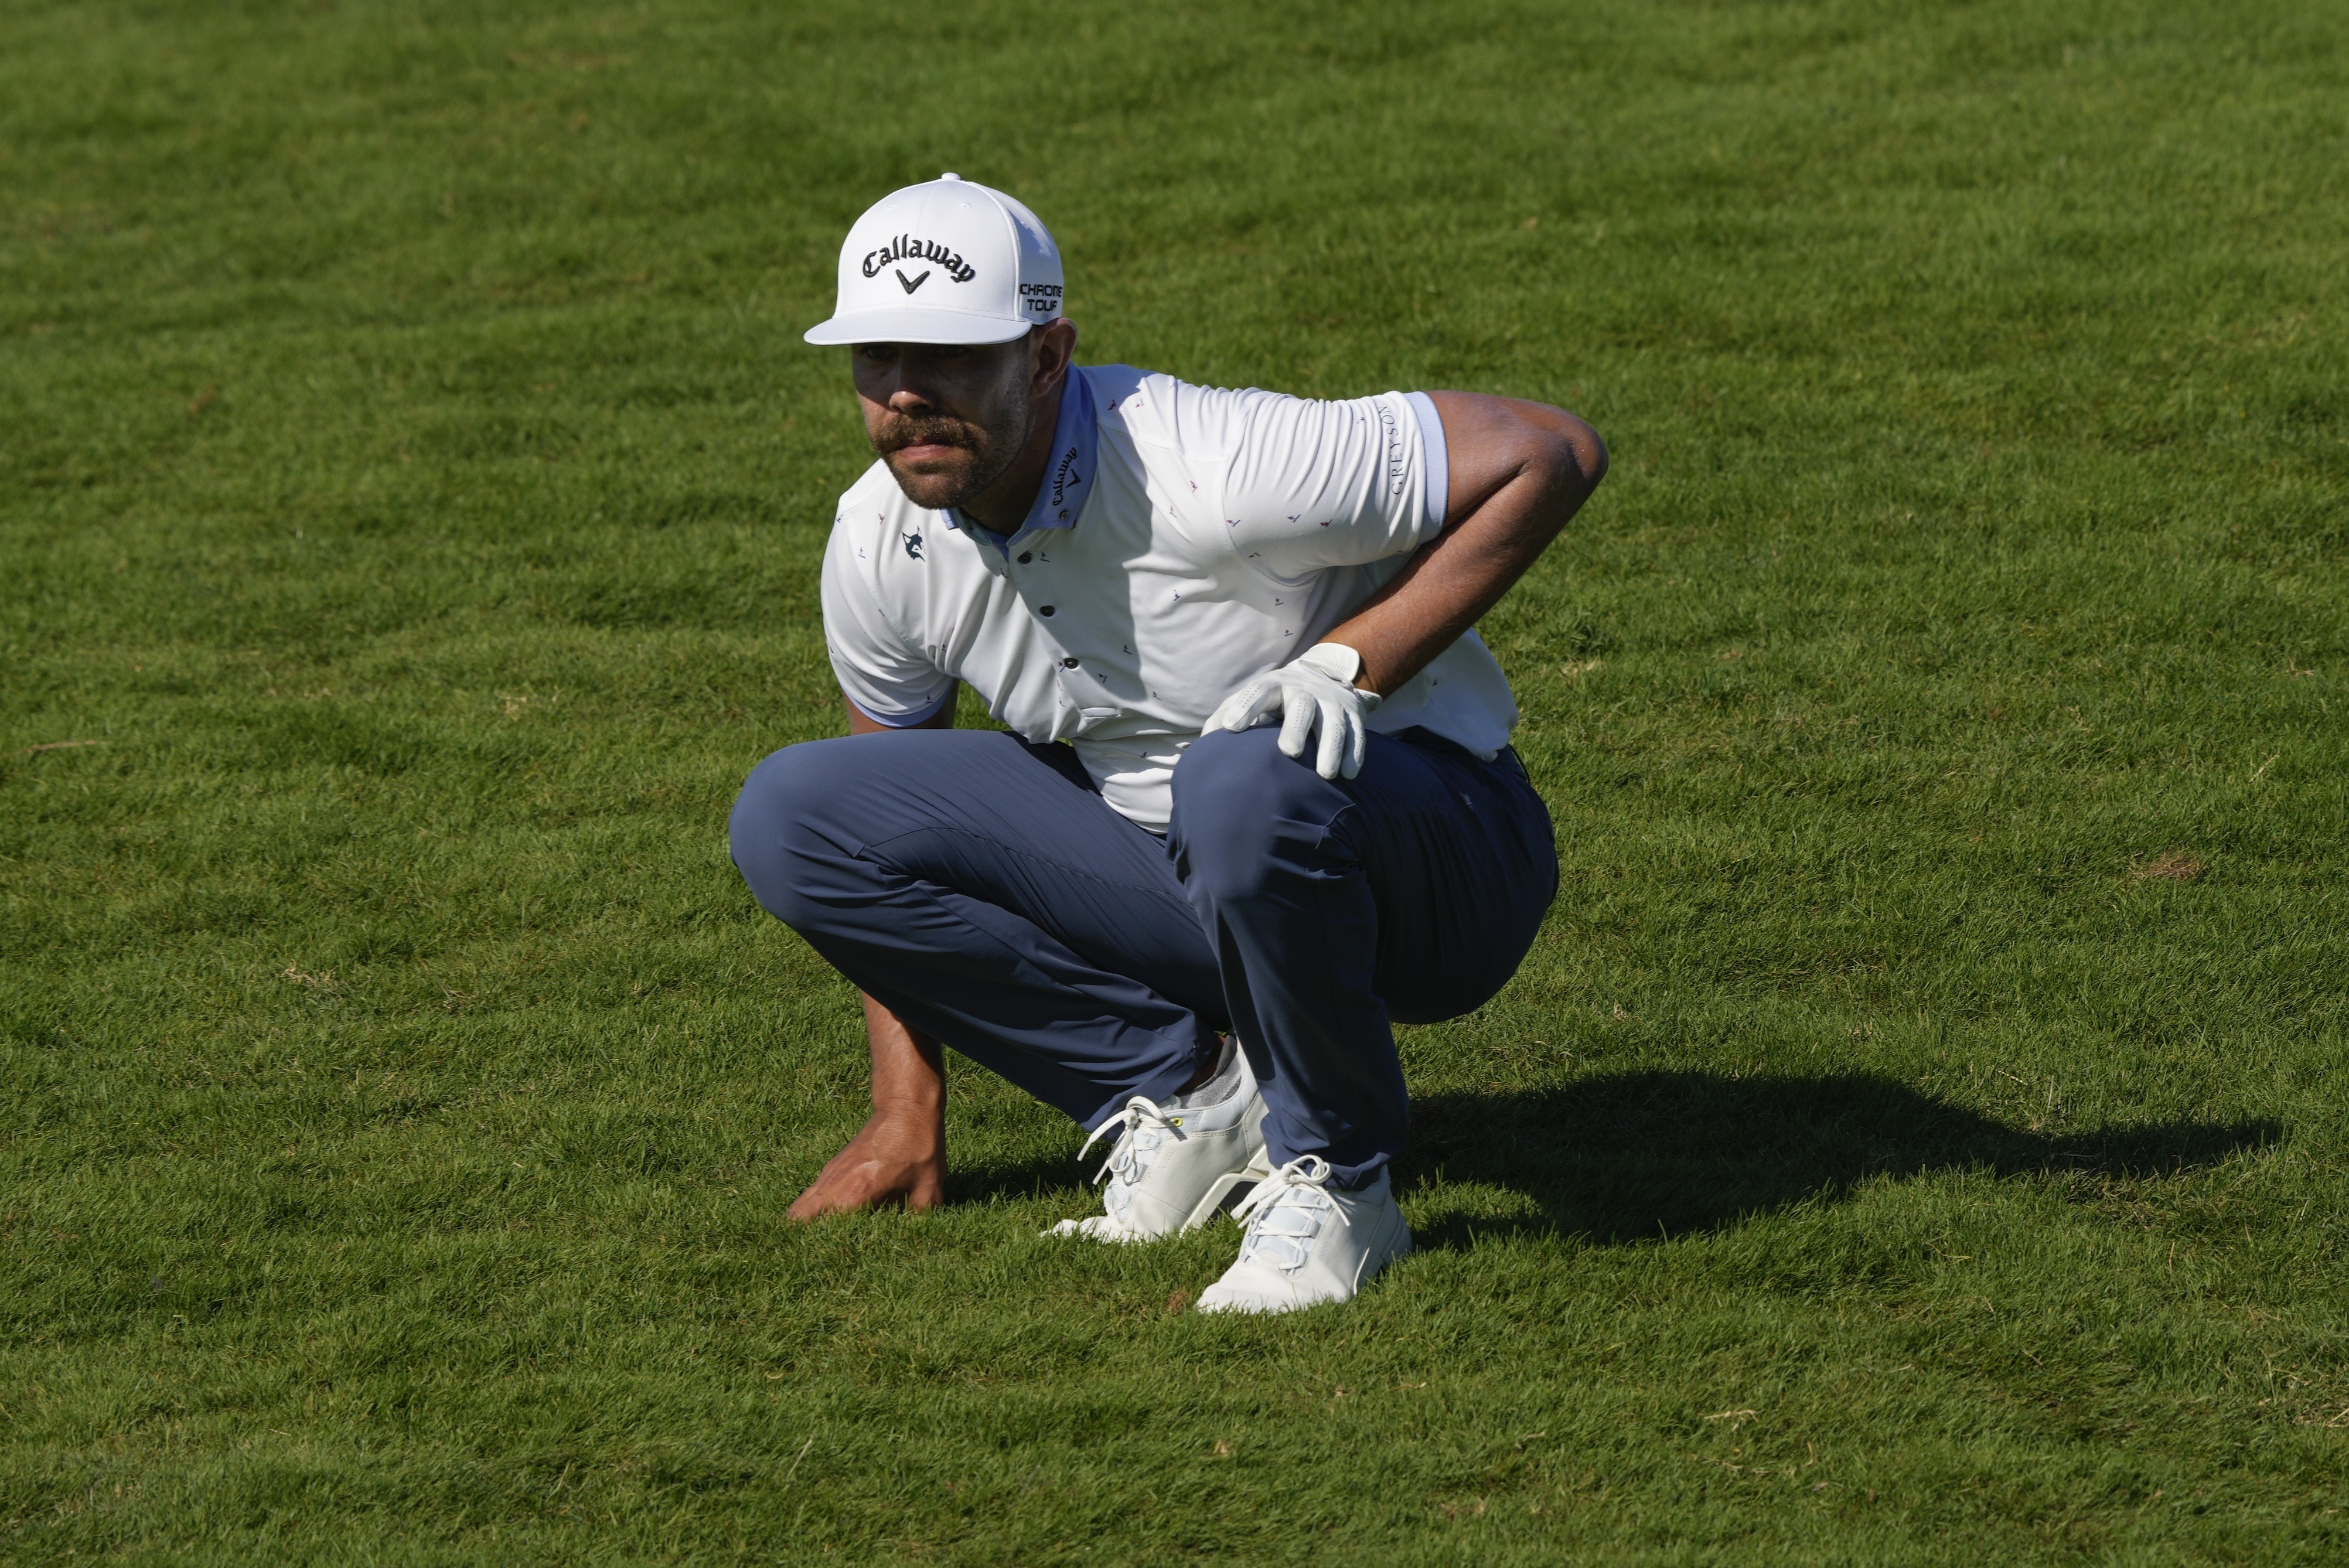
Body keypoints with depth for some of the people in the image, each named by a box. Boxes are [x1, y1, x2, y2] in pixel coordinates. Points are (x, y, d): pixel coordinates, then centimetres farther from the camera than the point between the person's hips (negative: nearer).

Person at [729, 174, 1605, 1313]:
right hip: (1172, 877, 6)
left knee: (1249, 781, -42)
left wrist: (1353, 663, -29)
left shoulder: (1212, 470, -29)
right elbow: (874, 833, 7)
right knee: (789, 818, -9)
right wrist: (907, 1116, 4)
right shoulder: (878, 544, -9)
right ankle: (1191, 1097, -3)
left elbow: (1551, 452, -22)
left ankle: (1332, 1179, -16)